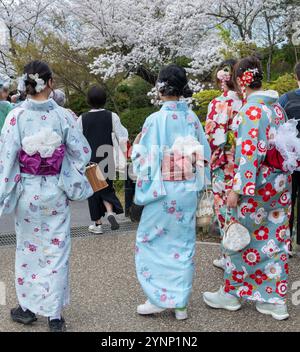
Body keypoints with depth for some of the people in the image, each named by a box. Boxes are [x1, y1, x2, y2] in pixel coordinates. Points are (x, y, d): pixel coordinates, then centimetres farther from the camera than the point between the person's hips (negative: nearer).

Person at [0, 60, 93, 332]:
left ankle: (28, 308, 28)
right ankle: (55, 315, 14)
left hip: (26, 190, 0)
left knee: (27, 248, 16)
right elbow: (82, 152, -3)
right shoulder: (63, 115, -9)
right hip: (55, 190, 0)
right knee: (56, 250, 9)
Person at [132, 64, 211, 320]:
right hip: (188, 190, 5)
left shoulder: (156, 119, -14)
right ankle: (180, 302, 19)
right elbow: (204, 154, 6)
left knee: (151, 241, 11)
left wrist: (136, 145, 6)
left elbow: (146, 160, -12)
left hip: (163, 191, -5)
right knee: (184, 242, 12)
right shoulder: (192, 118, 0)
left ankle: (159, 298, 14)